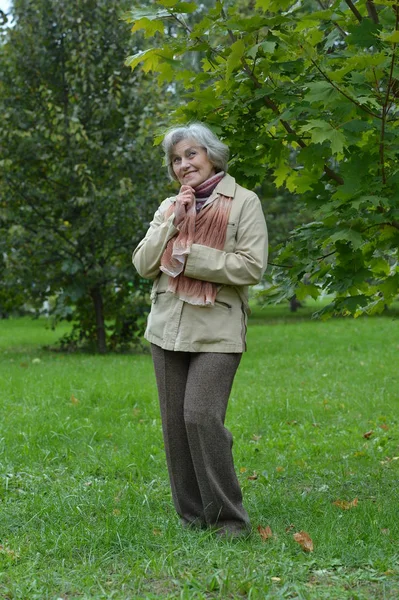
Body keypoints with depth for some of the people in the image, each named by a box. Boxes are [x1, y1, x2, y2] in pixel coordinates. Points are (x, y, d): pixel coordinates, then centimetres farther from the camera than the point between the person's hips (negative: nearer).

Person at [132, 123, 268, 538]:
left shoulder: (243, 202, -1)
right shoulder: (169, 207, 13)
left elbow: (252, 267, -12)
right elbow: (143, 265, 5)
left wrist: (189, 258, -13)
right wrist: (171, 223, -5)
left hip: (216, 331, -5)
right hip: (169, 328, 6)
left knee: (201, 416, -16)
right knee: (175, 423, 7)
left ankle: (229, 518, -2)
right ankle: (192, 515, 19)